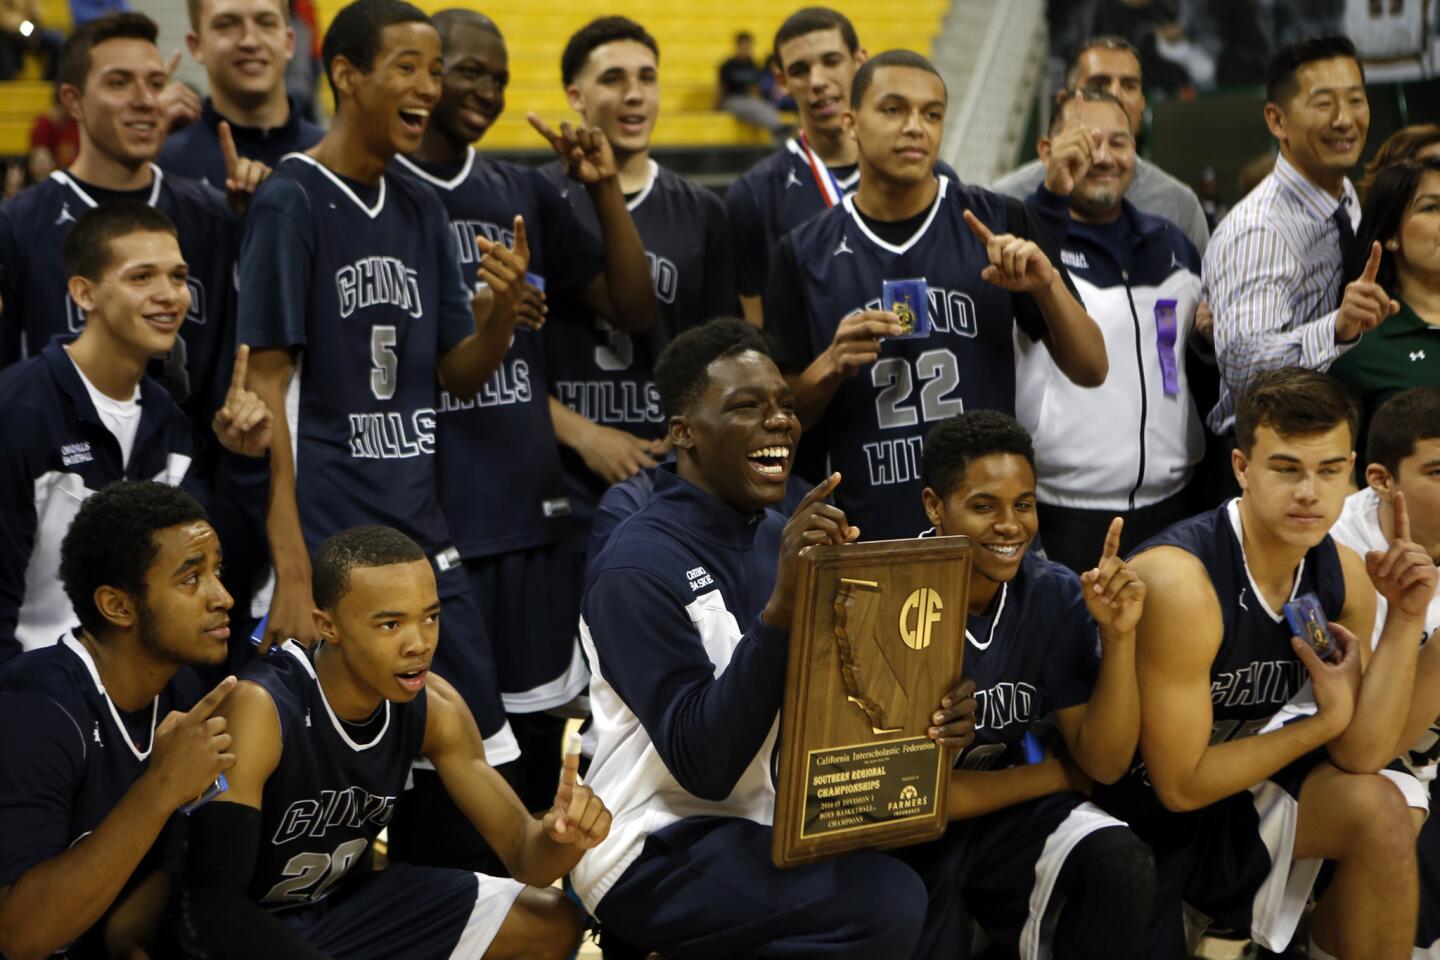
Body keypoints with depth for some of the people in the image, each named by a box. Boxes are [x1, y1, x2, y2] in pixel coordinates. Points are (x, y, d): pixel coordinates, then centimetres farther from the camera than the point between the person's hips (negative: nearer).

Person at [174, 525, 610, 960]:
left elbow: (521, 850, -3)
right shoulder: (260, 709, -29)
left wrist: (562, 835, -27)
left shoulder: (434, 708, -9)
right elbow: (214, 904, -32)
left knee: (552, 924, 4)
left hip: (346, 904, 7)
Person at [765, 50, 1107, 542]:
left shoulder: (1001, 224, 1)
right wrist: (832, 367, -14)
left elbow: (1090, 370, 2)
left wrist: (1048, 284, -14)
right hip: (867, 535, 0)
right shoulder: (805, 254, 1)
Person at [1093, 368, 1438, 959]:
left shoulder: (1344, 577, -6)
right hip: (1135, 816, -5)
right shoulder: (1180, 583, -27)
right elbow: (1180, 785, -23)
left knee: (1378, 809, -15)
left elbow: (1361, 756, -6)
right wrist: (1327, 719, -14)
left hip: (1233, 795, 6)